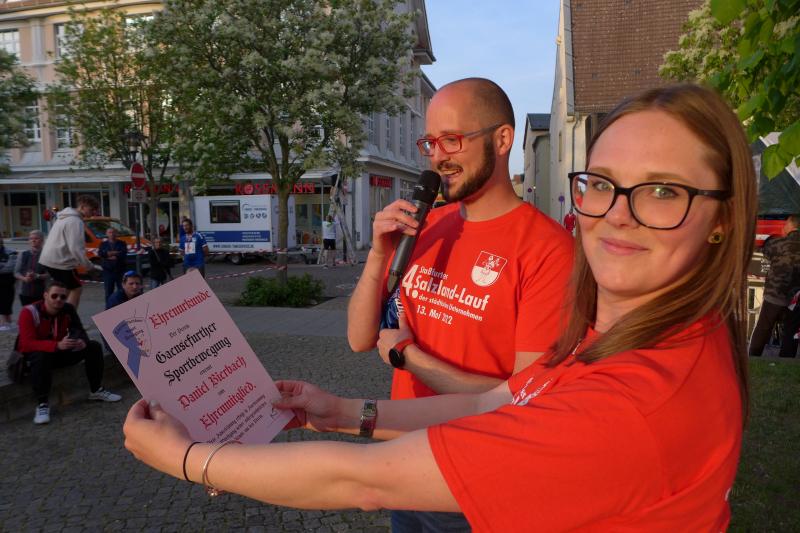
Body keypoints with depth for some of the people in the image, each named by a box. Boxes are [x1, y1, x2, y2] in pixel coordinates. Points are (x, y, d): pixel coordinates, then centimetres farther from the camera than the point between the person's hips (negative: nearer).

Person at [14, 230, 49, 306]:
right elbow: (16, 272, 4)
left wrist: (37, 276, -23)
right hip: (25, 292, 3)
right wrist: (24, 278, -15)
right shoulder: (23, 255, 6)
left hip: (41, 292, -3)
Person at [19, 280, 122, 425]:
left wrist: (83, 341, -33)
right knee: (41, 356, -40)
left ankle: (96, 391, 2)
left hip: (60, 353, 5)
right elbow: (27, 343, -31)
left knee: (94, 346, -10)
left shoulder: (68, 309, -8)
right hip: (35, 354, -5)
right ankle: (42, 404, -29)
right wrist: (57, 345, -45)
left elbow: (79, 331, -6)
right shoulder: (29, 312, -22)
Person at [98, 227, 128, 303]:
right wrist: (116, 252, -14)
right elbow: (100, 253, -6)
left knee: (122, 290, -3)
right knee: (108, 291, 2)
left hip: (120, 270, -1)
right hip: (108, 270, 1)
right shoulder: (103, 244, 13)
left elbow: (124, 254, -9)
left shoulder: (121, 243, 8)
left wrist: (109, 254, -12)